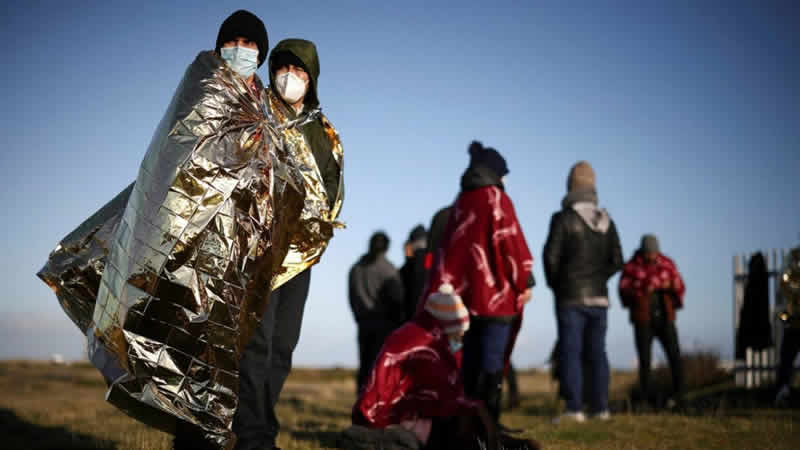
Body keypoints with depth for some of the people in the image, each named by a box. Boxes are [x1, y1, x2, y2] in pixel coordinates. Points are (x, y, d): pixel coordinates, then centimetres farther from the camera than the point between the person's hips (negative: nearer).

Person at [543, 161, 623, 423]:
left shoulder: (564, 218, -8)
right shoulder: (606, 220, 8)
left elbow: (551, 255, -10)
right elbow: (616, 260, 9)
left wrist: (555, 284, 6)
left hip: (571, 296, -5)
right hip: (599, 296, 5)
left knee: (570, 351, -3)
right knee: (596, 352, 10)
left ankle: (574, 408, -8)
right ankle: (600, 407, 11)